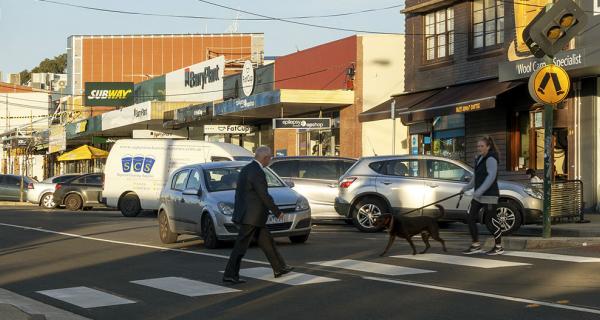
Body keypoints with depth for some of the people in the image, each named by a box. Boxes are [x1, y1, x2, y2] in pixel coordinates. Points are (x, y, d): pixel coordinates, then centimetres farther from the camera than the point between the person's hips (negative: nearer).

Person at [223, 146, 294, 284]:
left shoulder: (246, 169, 12)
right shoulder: (257, 172, -19)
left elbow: (239, 192, 17)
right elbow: (264, 196, -19)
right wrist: (277, 212, -8)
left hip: (246, 214, 10)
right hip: (251, 217, -10)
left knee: (267, 240, 16)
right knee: (241, 245, -6)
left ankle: (279, 268, 24)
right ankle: (229, 275, -3)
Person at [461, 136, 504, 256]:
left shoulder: (491, 159, -13)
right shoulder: (479, 159, 14)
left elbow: (491, 177, -23)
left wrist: (480, 191, -28)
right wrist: (466, 188, 20)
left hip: (489, 195, -9)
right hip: (478, 195, 9)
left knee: (492, 220, -2)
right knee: (470, 217, 6)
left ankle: (498, 247, 11)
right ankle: (476, 245, 13)